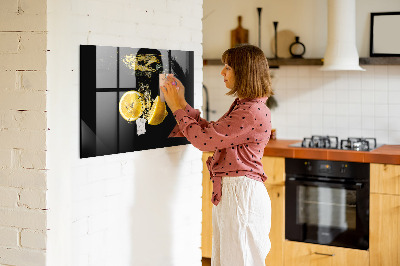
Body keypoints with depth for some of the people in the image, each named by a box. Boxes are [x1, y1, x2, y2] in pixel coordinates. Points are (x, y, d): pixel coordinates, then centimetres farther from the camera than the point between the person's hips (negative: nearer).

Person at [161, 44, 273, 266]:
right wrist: (182, 103, 14)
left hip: (241, 194, -10)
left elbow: (204, 139, -19)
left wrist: (177, 108, -7)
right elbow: (210, 132, 16)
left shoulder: (253, 112, -19)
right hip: (228, 192, 10)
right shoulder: (242, 106, 14)